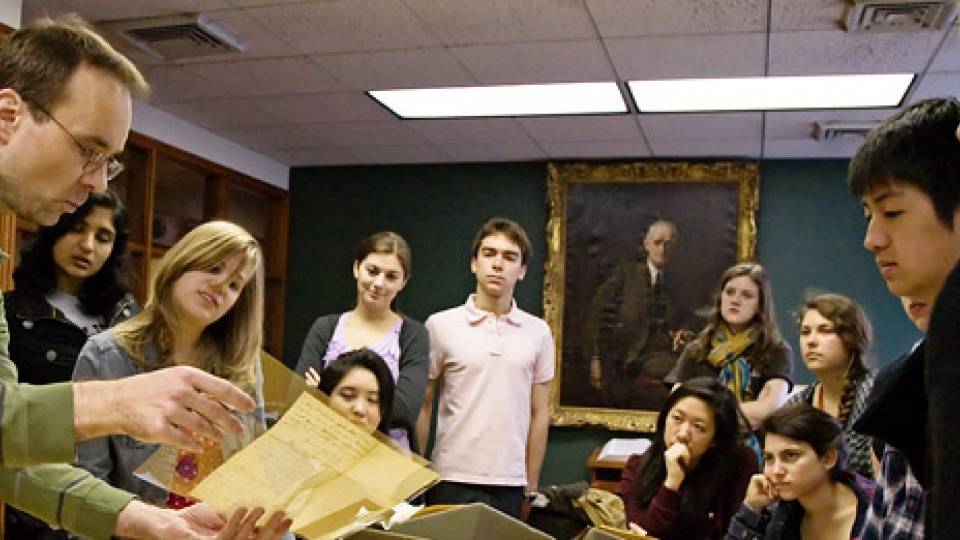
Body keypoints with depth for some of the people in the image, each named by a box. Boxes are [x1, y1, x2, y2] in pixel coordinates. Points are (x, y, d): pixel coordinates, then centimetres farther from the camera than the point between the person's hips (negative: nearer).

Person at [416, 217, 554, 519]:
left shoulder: (538, 332, 3)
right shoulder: (440, 325, -2)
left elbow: (539, 415, 8)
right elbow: (422, 407, 3)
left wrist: (531, 486, 6)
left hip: (509, 485, 2)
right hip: (451, 481, -2)